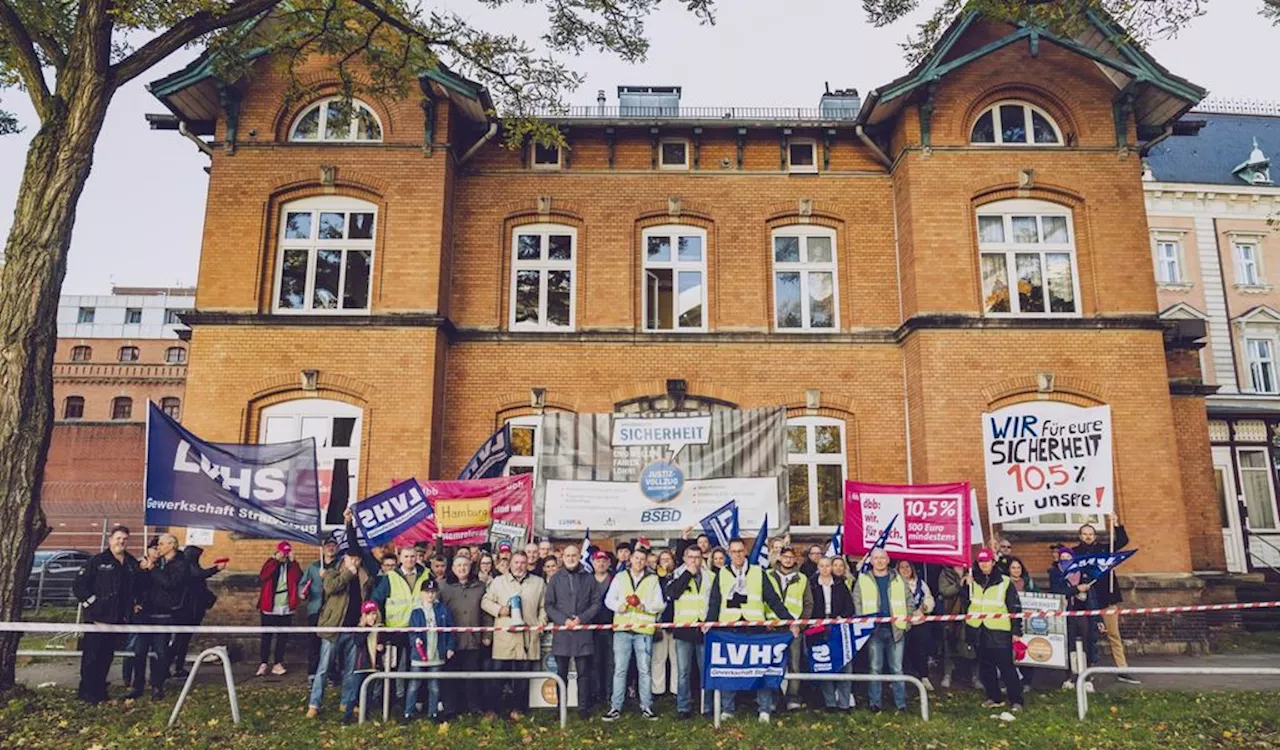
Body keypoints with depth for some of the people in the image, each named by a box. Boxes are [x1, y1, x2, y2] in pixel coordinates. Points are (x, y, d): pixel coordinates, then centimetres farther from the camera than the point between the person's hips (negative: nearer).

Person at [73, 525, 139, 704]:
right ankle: (87, 692, 8)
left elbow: (137, 588, 21)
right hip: (98, 617, -5)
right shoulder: (98, 561, -5)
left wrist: (134, 605, 10)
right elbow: (78, 584, -6)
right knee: (92, 656, -1)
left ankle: (99, 690, 21)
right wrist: (90, 602, -12)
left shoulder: (132, 564, 11)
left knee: (107, 656, 11)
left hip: (119, 619, 5)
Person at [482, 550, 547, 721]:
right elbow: (485, 601, 10)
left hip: (528, 638, 1)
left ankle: (516, 708, 15)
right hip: (504, 636, -1)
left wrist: (540, 624, 1)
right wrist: (499, 610, -5)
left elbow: (544, 607, 14)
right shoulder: (498, 581, 11)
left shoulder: (539, 583, 13)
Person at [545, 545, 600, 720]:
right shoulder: (555, 579, 10)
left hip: (583, 631, -1)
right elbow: (549, 605, 5)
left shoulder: (589, 578, 9)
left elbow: (596, 604, 5)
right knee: (561, 672, 6)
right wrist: (563, 620, -9)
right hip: (561, 632, 1)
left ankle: (583, 707, 8)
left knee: (584, 672, 1)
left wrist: (582, 618, -9)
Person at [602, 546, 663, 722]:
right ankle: (615, 707, 6)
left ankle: (646, 707, 12)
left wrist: (645, 605, -13)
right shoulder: (620, 577, 11)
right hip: (622, 628, 0)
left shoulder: (653, 580, 10)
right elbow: (608, 600, 8)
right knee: (619, 669, 1)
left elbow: (659, 604, 5)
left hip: (644, 629, 0)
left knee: (645, 670, 3)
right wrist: (619, 605, -12)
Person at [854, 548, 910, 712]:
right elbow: (857, 603, 7)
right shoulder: (862, 580, 6)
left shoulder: (898, 580, 11)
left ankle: (901, 703, 12)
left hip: (896, 629, 1)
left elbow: (908, 602, 15)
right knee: (875, 668, 2)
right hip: (873, 629, -1)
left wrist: (908, 621, 5)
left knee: (897, 668, 4)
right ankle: (874, 703, 9)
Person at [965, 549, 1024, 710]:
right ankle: (994, 698, 23)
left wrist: (1016, 631, -5)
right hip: (979, 631, 5)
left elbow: (1015, 608, -1)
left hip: (1000, 632, -5)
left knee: (1006, 667, -5)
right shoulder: (973, 582, 10)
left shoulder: (1004, 582, -2)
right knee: (985, 667, 11)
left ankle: (1016, 701, 4)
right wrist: (966, 586, -2)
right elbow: (966, 602, 13)